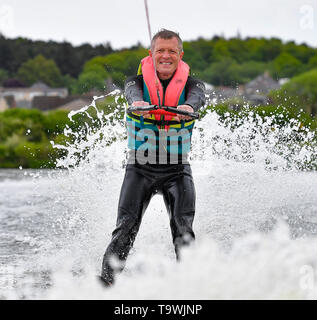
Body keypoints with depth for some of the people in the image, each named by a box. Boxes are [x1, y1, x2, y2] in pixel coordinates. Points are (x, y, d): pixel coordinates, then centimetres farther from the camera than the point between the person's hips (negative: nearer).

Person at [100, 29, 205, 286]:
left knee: (184, 232, -14)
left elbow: (197, 96, -25)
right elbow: (132, 92, -26)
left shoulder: (192, 85, -1)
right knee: (125, 230, -12)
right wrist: (137, 104, -52)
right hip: (140, 167, 0)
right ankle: (105, 281, -10)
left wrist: (188, 107, -50)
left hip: (177, 170, 0)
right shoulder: (138, 81, -2)